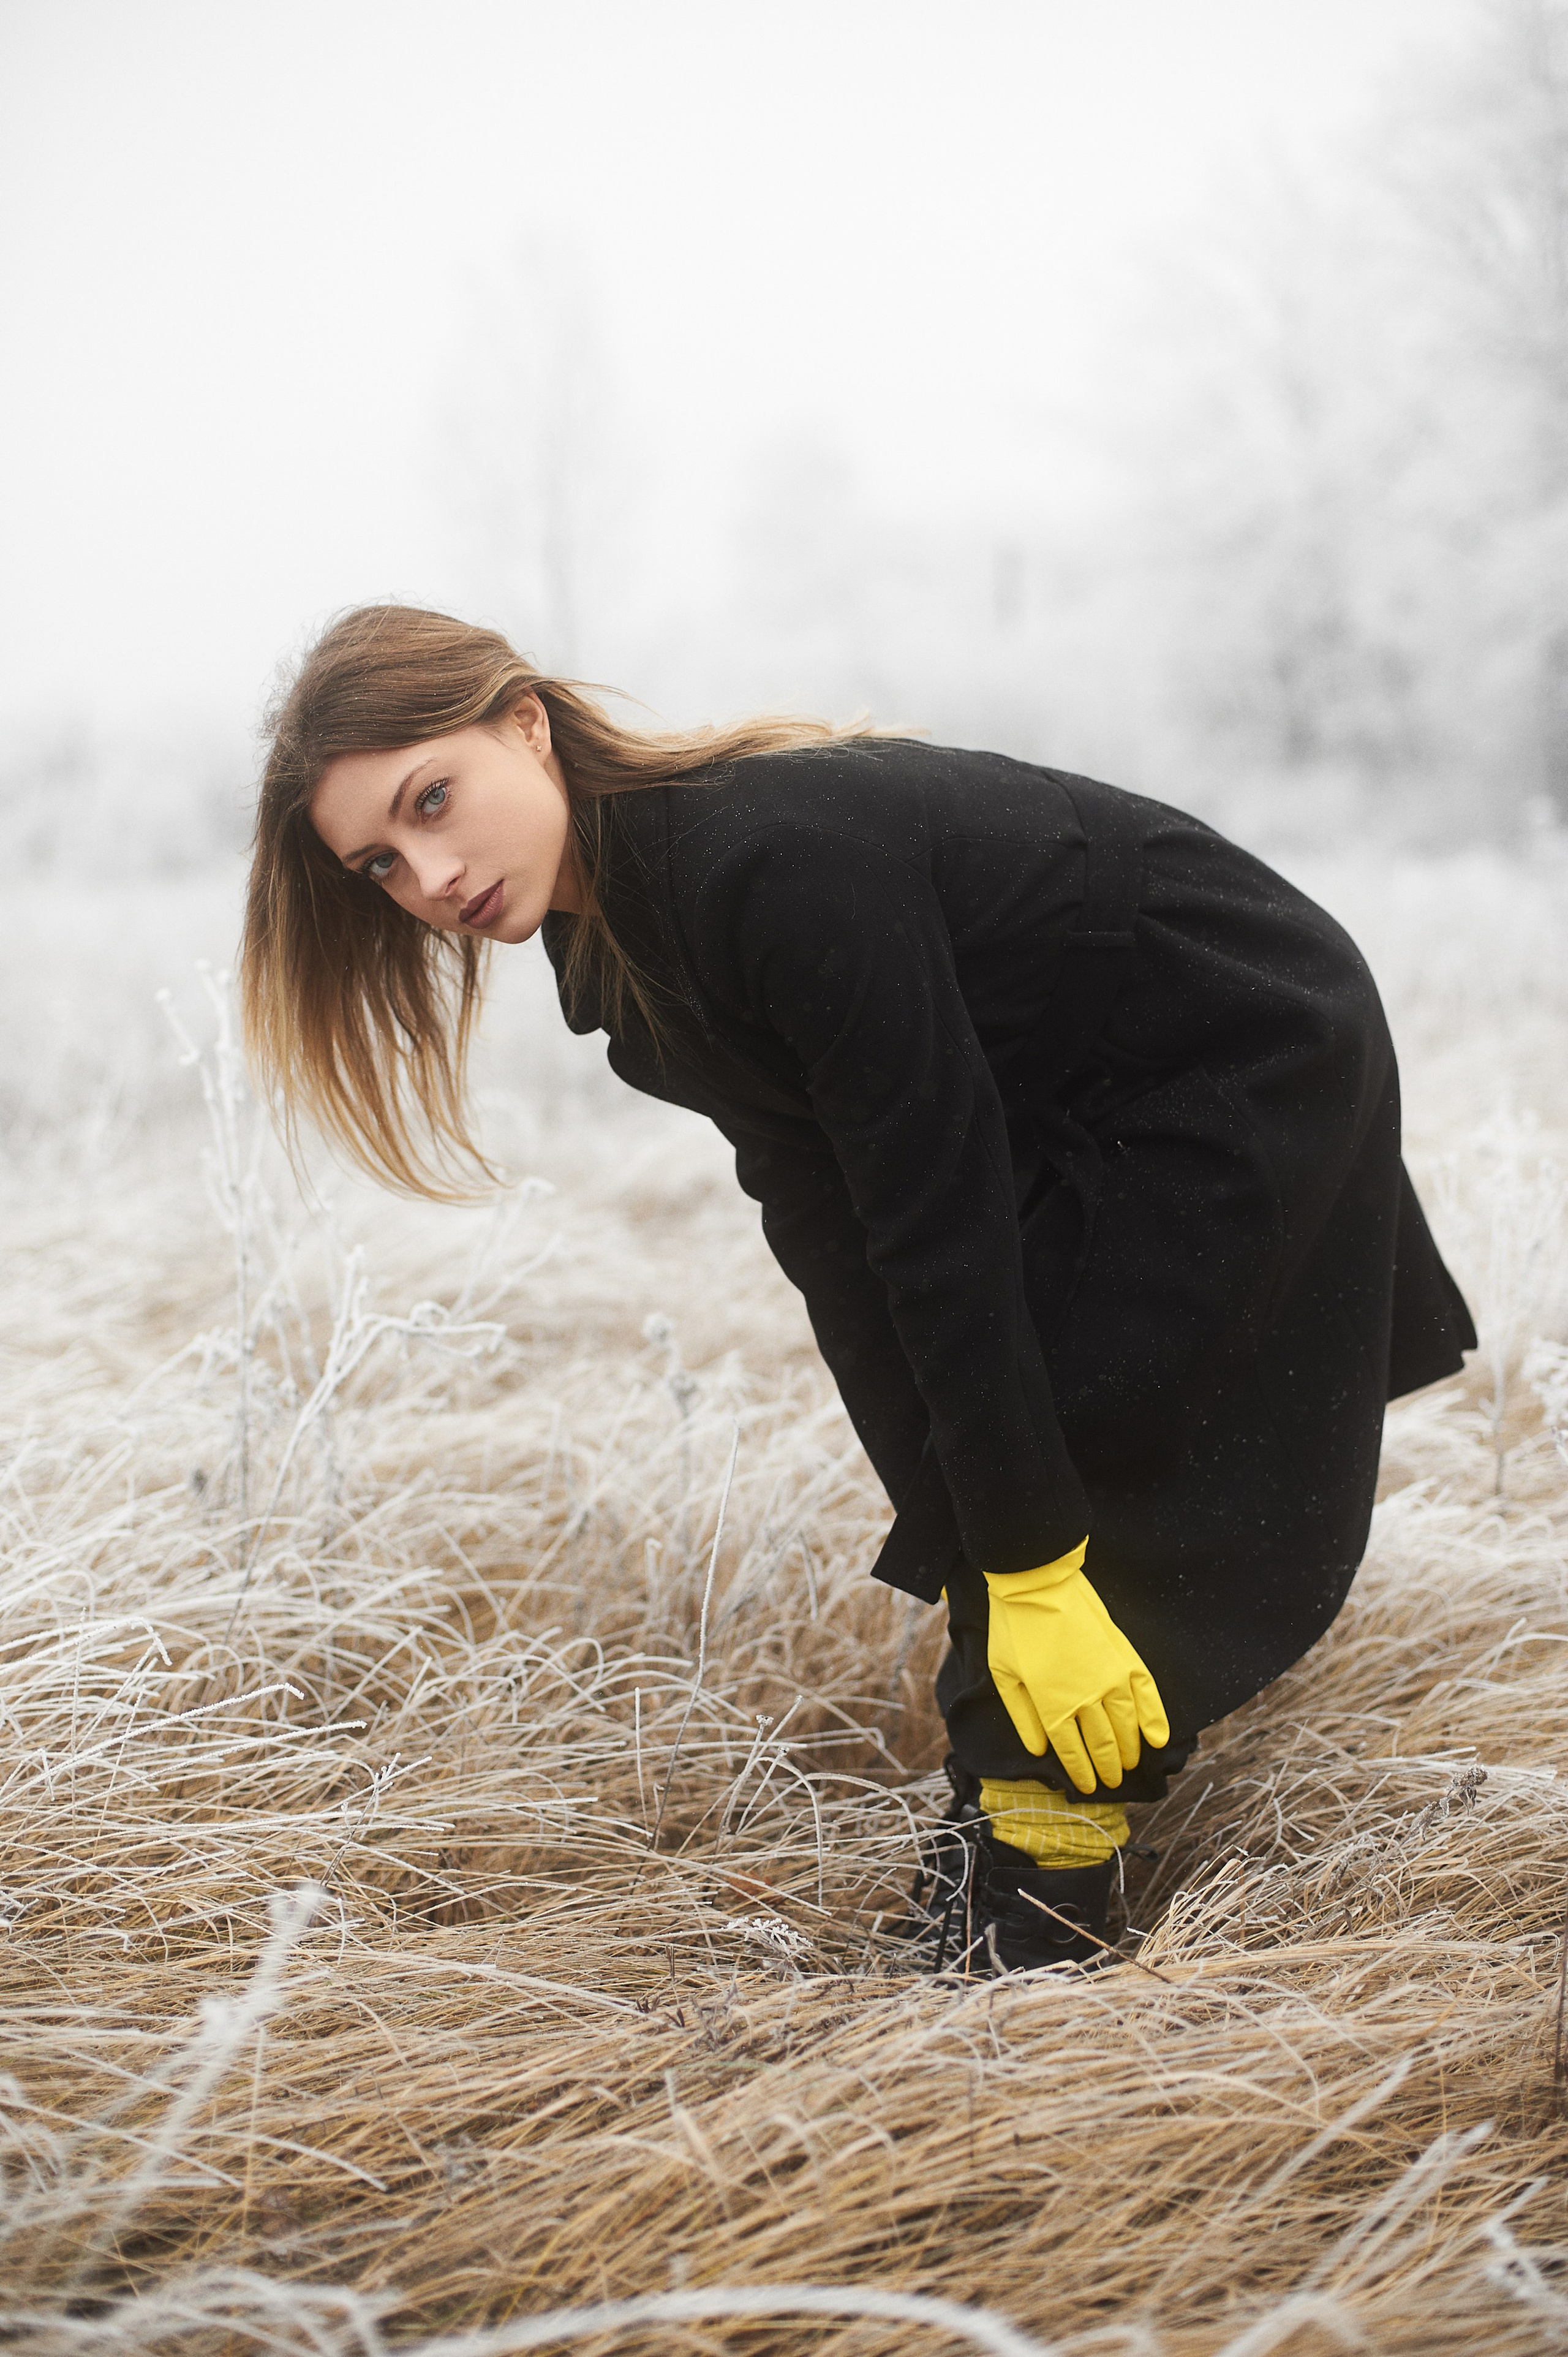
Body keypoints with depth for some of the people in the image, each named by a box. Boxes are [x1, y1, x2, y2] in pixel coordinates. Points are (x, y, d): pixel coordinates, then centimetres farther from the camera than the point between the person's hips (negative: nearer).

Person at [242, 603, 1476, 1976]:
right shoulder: (614, 928, -6)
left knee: (1060, 1442, -14)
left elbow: (939, 1218, -33)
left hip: (1254, 1065, -8)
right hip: (1084, 1110, 8)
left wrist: (1030, 1570, -29)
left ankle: (1042, 1862, -2)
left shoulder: (775, 861, -35)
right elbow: (826, 1219, -5)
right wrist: (962, 1539, -6)